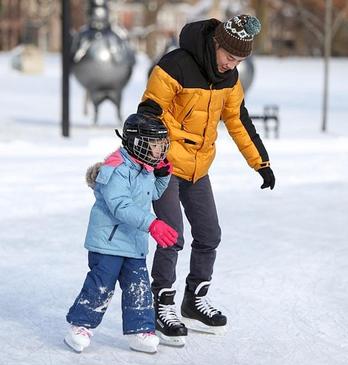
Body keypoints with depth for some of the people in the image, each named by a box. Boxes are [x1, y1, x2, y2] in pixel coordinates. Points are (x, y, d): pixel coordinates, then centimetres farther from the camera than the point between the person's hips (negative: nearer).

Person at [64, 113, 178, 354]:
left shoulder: (145, 168, 10)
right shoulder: (117, 169, -21)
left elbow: (153, 193, 30)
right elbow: (121, 206, -30)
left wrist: (163, 174, 9)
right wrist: (152, 224, -36)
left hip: (135, 243, 8)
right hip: (108, 241, -8)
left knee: (139, 286, 6)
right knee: (101, 285, -4)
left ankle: (140, 331, 14)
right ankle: (81, 326, 11)